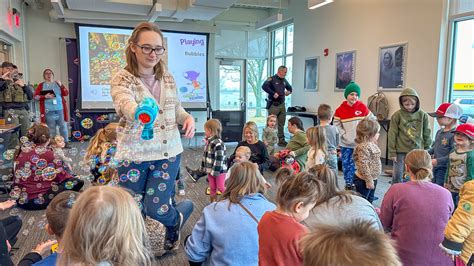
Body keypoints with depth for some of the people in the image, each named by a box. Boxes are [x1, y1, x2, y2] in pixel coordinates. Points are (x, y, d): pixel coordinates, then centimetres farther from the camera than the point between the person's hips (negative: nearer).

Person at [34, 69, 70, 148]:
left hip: (60, 109, 1)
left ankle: (66, 142, 9)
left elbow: (66, 93, 3)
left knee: (63, 126, 2)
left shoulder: (58, 84, 13)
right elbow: (35, 96, 1)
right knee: (51, 128, 4)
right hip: (49, 110, -1)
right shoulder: (41, 85, 8)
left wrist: (61, 85, -9)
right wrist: (45, 96, -14)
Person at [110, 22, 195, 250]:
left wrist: (188, 118, -5)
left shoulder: (168, 78, 4)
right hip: (133, 154, -1)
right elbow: (125, 104, -31)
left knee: (155, 207, -2)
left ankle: (176, 219, 34)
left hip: (167, 152, 2)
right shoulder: (121, 80, -9)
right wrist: (140, 113, -55)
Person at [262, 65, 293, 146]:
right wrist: (273, 93, -23)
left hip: (282, 104, 7)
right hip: (273, 105, -7)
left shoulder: (284, 81, 15)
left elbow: (290, 88, 31)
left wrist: (289, 91, 7)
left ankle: (281, 140, 18)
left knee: (281, 124, 10)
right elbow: (264, 86, -23)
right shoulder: (272, 79, -8)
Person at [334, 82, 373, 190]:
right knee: (346, 164, 9)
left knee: (355, 164, -2)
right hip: (346, 143, 1)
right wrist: (344, 134, -9)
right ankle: (348, 183, 23)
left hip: (359, 143, -1)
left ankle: (354, 183, 10)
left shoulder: (363, 107, -3)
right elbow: (336, 124, 1)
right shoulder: (340, 109, -3)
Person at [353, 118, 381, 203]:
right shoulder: (364, 147, -26)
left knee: (370, 200, 22)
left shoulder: (372, 144, 7)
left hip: (372, 179, 10)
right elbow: (363, 165, -28)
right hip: (363, 180, -10)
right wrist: (369, 180, -24)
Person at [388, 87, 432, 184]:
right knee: (397, 175, 5)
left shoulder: (423, 115, -2)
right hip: (400, 151, -2)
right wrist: (392, 152, -6)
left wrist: (427, 149, 7)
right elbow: (392, 135, -5)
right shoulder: (397, 115, -8)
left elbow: (427, 133, 6)